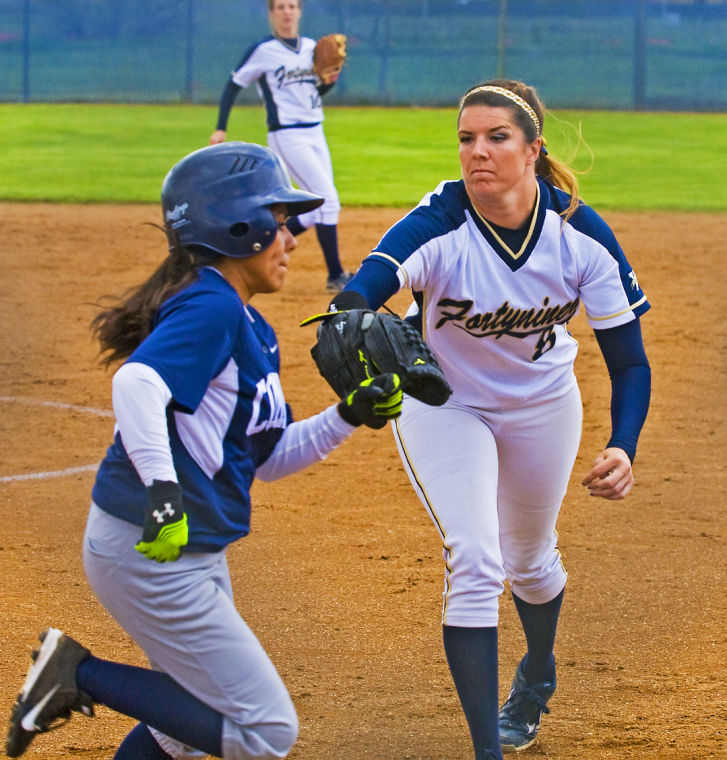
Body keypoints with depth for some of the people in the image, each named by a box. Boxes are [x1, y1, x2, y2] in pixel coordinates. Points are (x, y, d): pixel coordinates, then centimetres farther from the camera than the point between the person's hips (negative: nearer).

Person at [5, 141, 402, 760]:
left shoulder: (254, 331, 14)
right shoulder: (210, 307, -16)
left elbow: (269, 457, 19)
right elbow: (137, 383, -34)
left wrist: (348, 416, 7)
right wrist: (161, 489, -43)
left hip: (192, 553, 11)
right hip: (150, 553, -11)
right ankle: (83, 676, -4)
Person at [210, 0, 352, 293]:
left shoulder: (312, 47, 10)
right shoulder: (263, 51, -7)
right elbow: (234, 85, -3)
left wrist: (330, 80, -3)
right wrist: (221, 128, -8)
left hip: (315, 134, 7)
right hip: (287, 135, -7)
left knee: (319, 211, 6)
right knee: (328, 200, -14)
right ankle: (335, 276, -8)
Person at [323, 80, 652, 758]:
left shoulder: (581, 234, -26)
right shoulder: (437, 229, -33)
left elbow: (628, 358, -21)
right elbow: (364, 287, -51)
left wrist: (623, 448, -39)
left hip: (542, 404, 3)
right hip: (441, 402, -2)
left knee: (529, 558, 20)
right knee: (474, 565, -15)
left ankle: (537, 678, 52)